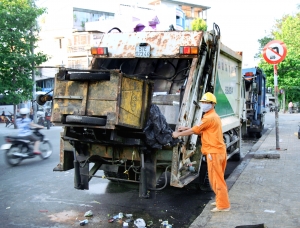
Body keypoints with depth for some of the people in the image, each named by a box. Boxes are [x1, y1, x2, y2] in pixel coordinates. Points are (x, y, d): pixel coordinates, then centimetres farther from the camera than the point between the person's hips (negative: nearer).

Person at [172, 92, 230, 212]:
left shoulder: (209, 118, -16)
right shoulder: (214, 116, 17)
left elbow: (195, 130, -12)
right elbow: (201, 131, 17)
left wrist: (178, 134, -2)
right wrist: (186, 128, 9)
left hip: (214, 152, -10)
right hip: (218, 151, 10)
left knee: (216, 179, -4)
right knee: (217, 178, 18)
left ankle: (223, 205, 3)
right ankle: (221, 200, 28)